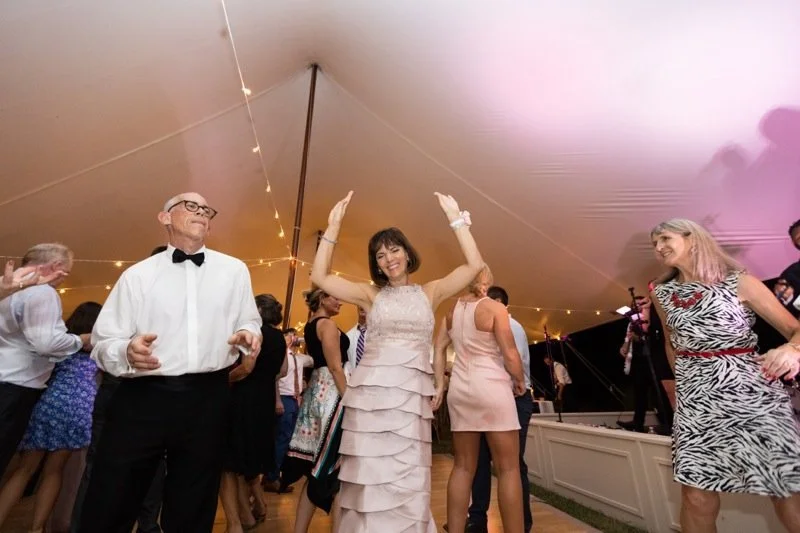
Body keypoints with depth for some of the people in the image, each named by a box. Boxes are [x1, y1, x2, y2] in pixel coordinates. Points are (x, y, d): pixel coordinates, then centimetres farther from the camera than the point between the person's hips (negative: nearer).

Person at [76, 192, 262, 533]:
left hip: (207, 399, 1)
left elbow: (250, 320, 11)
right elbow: (103, 342, 2)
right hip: (141, 398, 0)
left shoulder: (234, 270, 7)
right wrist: (127, 352, -21)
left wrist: (249, 335, -12)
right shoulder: (138, 274, 4)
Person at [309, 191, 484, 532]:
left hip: (412, 393, 0)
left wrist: (456, 219, -3)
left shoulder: (430, 292, 9)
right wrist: (333, 227, -4)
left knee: (406, 479, 5)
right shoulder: (371, 295, 8)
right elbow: (319, 276, 0)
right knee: (370, 477, 6)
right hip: (370, 391, 0)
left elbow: (474, 265, 0)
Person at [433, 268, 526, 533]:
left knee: (463, 466, 11)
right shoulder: (495, 308, -8)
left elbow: (439, 349, 8)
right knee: (508, 468, 4)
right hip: (491, 386, -5)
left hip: (460, 388, 6)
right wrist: (520, 381, 7)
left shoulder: (452, 310, 7)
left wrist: (439, 385, 12)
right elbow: (510, 355, -11)